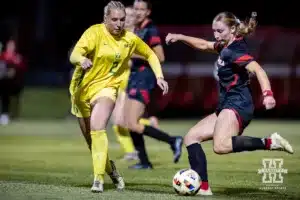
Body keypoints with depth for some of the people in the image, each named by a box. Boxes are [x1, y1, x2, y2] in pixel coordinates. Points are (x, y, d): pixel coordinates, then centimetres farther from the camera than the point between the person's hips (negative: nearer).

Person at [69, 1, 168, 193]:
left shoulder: (130, 39, -4)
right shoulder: (95, 33, -15)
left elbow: (150, 55, 15)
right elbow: (74, 55, -30)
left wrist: (159, 77, 2)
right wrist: (82, 59, -53)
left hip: (107, 88, 0)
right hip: (83, 89, 0)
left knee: (97, 128, -28)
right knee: (91, 139, 11)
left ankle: (99, 178, -26)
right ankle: (109, 168, 40)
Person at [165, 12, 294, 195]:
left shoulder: (235, 51, -14)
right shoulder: (226, 46, 15)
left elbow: (257, 69, -28)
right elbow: (203, 45, 34)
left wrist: (268, 93, -42)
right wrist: (180, 37, 27)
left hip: (238, 105, -10)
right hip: (226, 107, 10)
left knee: (220, 146, -34)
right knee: (191, 137, 8)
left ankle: (269, 142, -26)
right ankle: (203, 187, 0)